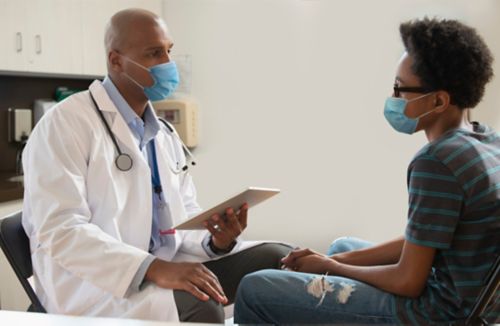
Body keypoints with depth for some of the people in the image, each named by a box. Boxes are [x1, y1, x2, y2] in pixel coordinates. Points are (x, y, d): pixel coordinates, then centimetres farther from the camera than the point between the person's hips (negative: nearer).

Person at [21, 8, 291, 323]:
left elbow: (187, 217, 15)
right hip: (94, 282, -7)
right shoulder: (67, 122, -9)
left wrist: (216, 240, -10)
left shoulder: (166, 134, 17)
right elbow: (60, 231, -19)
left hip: (169, 265, 7)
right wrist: (154, 267, -30)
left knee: (276, 260, -8)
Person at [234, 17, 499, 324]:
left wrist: (330, 267, -3)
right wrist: (338, 261, 8)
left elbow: (407, 282, -20)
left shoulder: (436, 162, -25)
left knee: (255, 290, -6)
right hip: (473, 301, 10)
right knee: (342, 247, 32)